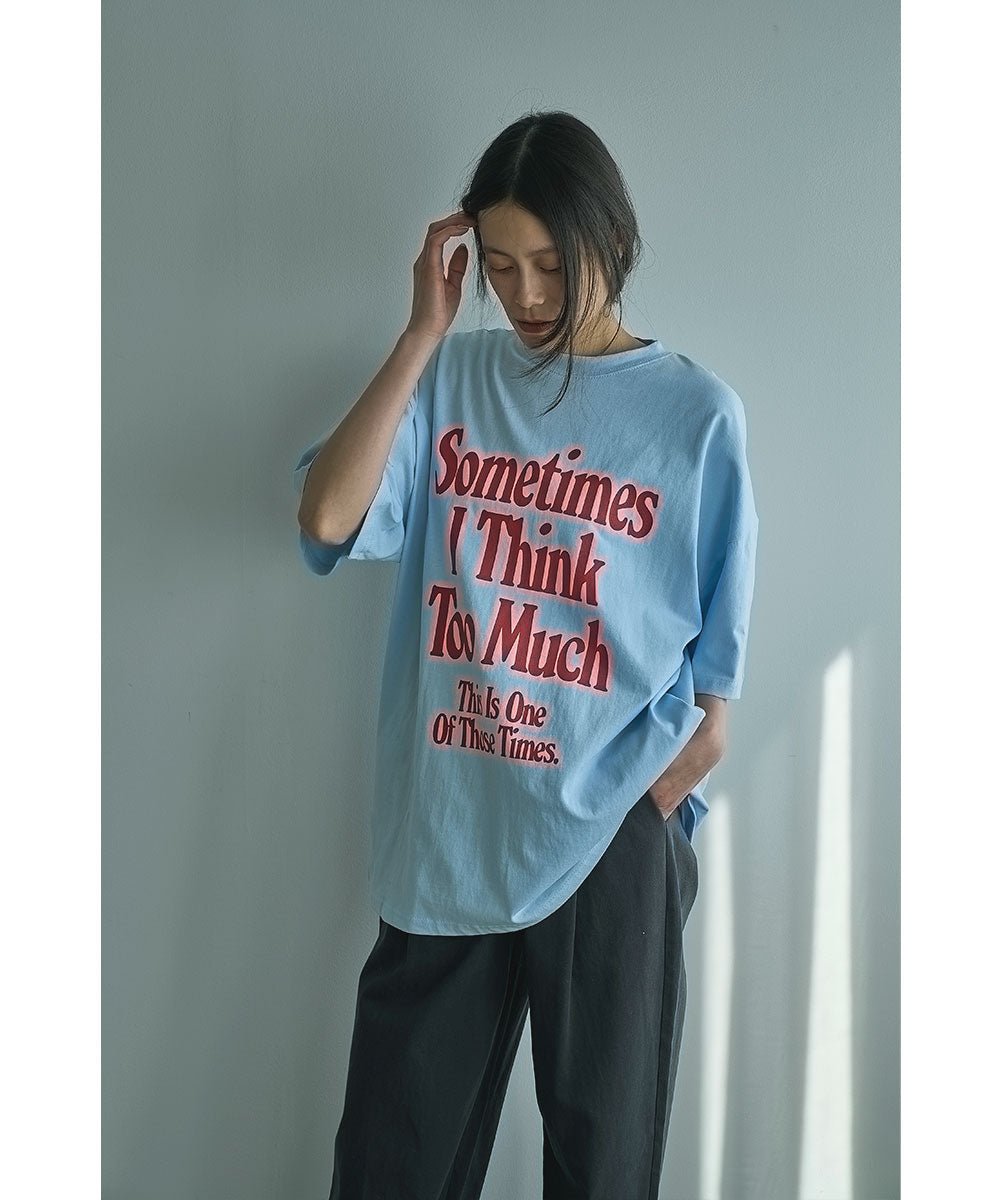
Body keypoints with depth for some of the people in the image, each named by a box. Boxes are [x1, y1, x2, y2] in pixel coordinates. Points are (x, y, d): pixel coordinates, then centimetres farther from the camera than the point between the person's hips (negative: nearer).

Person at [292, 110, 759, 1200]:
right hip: (445, 833, 2)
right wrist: (423, 334, -13)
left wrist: (667, 799, -6)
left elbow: (717, 650, 0)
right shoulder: (450, 377, 2)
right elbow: (328, 520, -14)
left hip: (610, 838, -1)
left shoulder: (696, 413, -4)